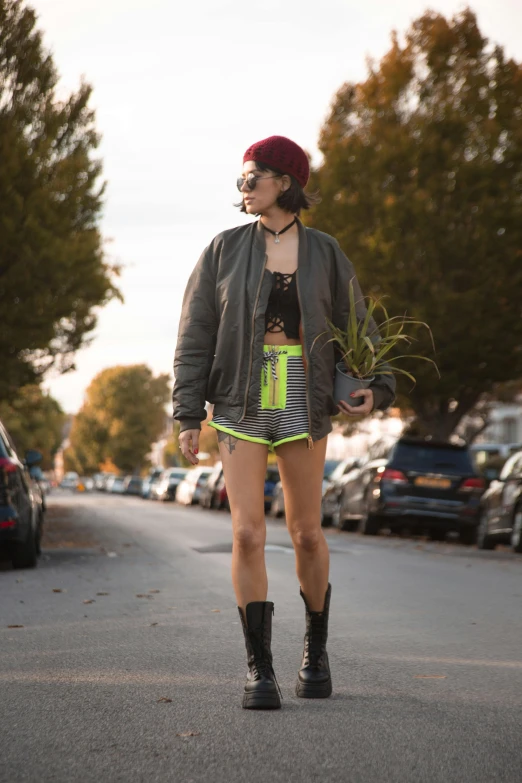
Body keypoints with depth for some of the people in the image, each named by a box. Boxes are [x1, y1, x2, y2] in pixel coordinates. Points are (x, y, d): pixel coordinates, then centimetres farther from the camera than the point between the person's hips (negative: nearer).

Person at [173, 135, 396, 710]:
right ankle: (259, 668, -1)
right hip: (241, 407, 0)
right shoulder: (225, 251, 4)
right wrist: (188, 416, -3)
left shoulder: (324, 254, 5)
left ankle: (316, 648, 29)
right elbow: (195, 337, 3)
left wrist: (375, 388, -8)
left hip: (303, 407, 1)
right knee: (248, 534, -9)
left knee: (306, 534, 7)